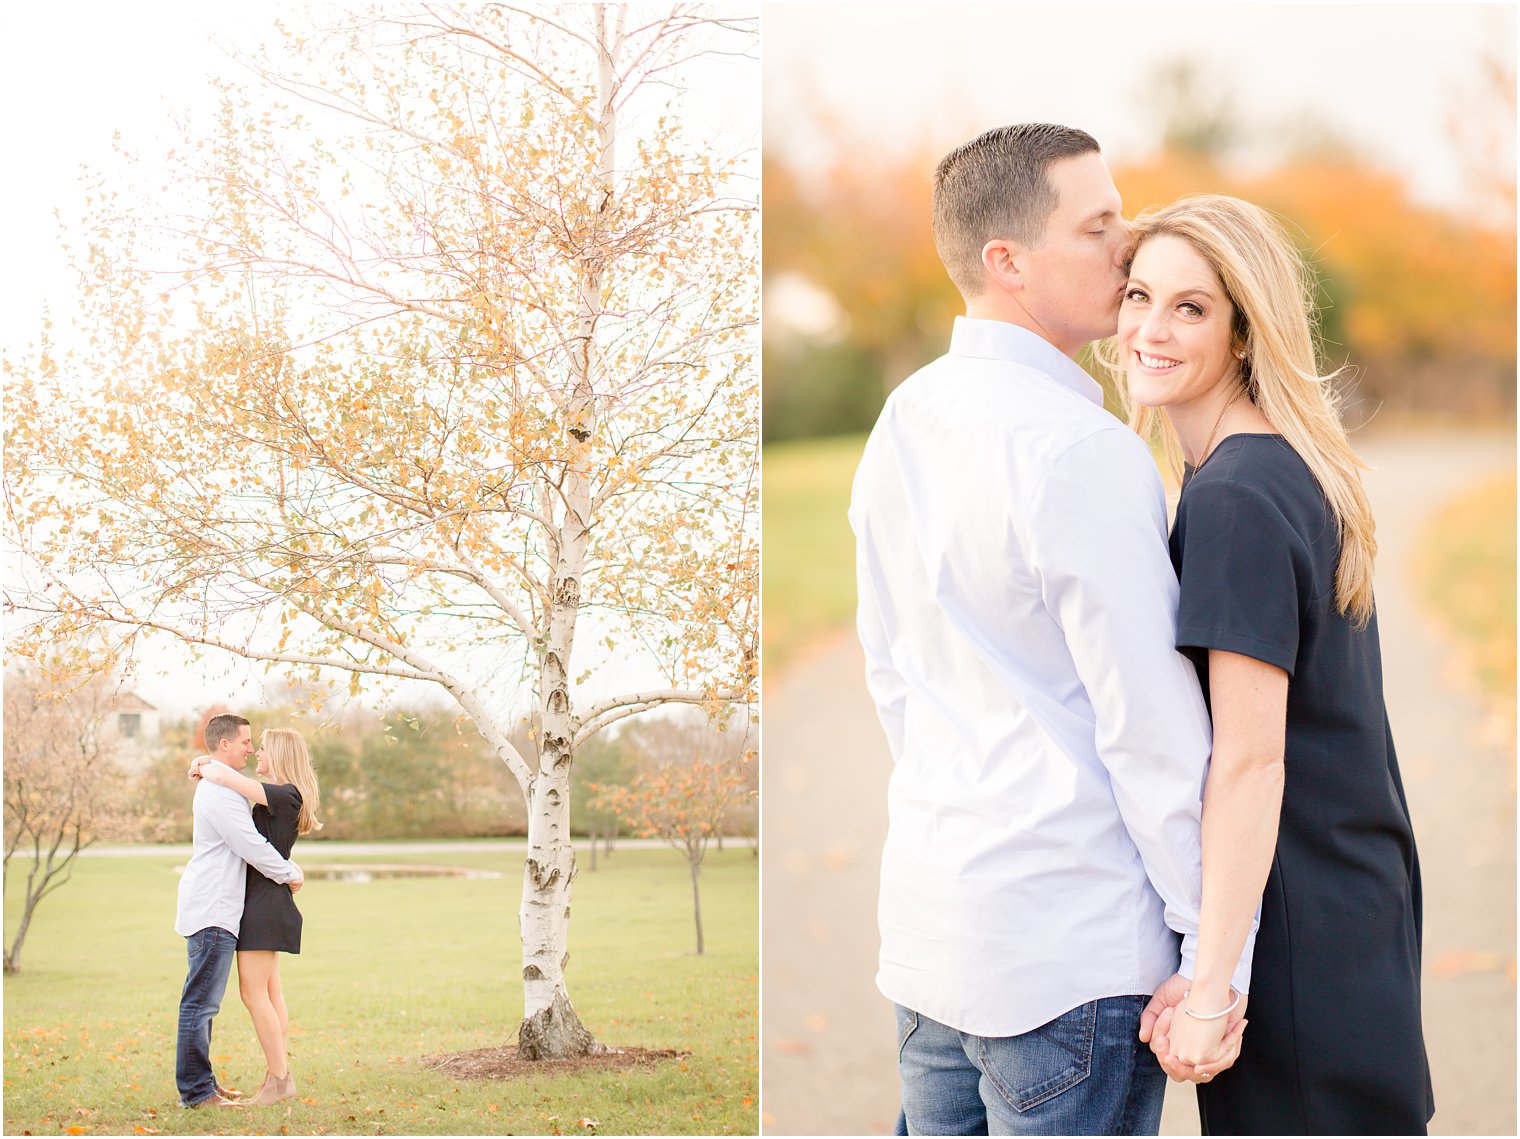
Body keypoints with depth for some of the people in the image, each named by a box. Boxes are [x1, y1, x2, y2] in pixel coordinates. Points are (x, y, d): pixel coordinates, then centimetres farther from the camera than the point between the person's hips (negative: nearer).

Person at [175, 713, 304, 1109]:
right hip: (212, 912, -11)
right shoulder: (220, 791, -15)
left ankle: (200, 1084, 18)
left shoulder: (218, 787, 20)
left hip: (211, 909, 11)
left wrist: (288, 868, 16)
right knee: (201, 1002, -8)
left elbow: (250, 841, 27)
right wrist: (290, 874, -3)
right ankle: (196, 1091, -7)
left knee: (203, 1002, 13)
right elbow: (254, 847, -17)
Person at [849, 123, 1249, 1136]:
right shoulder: (1081, 449, -18)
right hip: (1072, 944, -8)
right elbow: (1151, 723, -17)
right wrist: (1217, 949, -11)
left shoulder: (902, 423, 8)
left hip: (927, 918, 8)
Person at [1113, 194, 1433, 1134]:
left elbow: (1251, 759, -22)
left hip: (1295, 931, -10)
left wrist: (1209, 980, -21)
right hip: (1364, 892, 10)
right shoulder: (1300, 472, 10)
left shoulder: (1233, 500, -20)